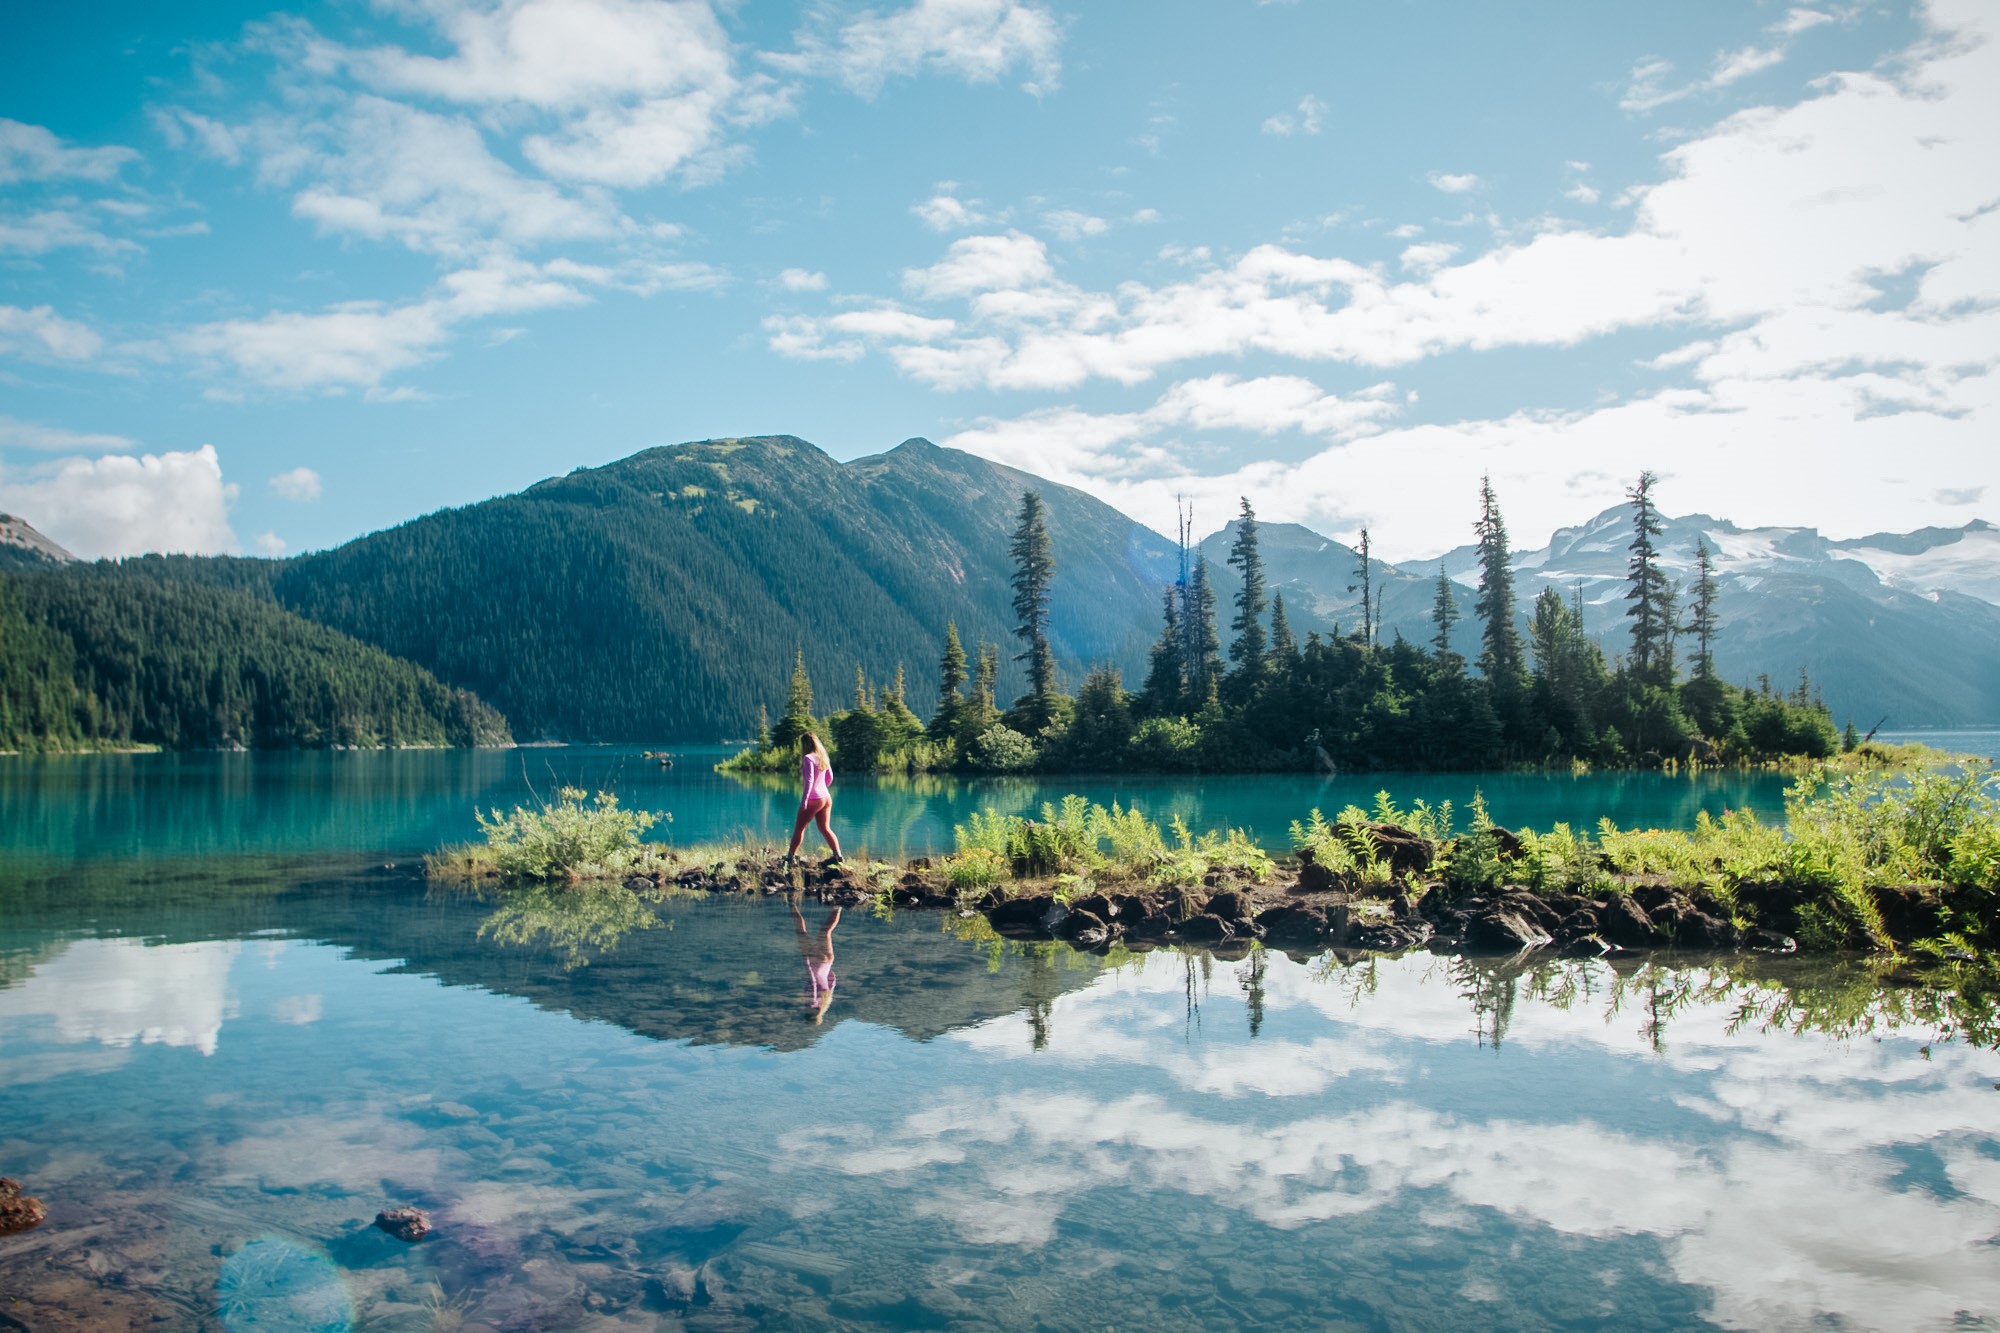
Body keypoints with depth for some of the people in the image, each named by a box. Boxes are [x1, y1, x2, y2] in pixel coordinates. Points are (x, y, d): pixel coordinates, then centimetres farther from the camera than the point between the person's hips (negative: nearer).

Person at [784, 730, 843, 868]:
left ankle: (790, 857, 3)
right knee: (825, 829, 11)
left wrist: (804, 800, -22)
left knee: (799, 828, 2)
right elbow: (830, 777, 18)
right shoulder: (822, 757, 11)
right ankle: (837, 855, 3)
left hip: (814, 799, -7)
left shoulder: (808, 758, -12)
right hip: (827, 798, 7)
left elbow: (809, 780, -20)